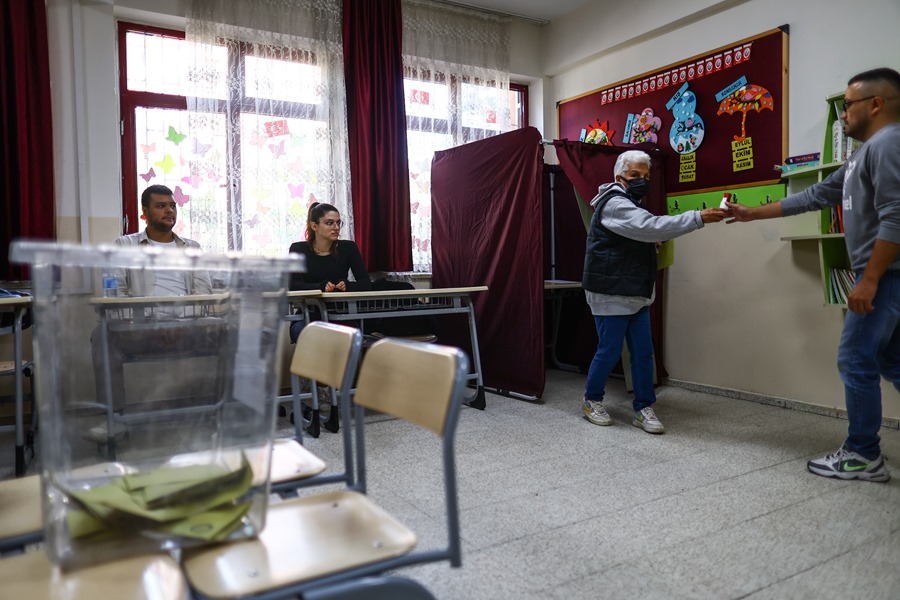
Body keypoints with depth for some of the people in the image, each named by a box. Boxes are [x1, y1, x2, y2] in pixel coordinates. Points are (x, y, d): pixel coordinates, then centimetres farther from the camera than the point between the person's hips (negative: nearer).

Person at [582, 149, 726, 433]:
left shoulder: (631, 203, 19)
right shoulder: (614, 204, -15)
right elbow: (652, 226, -29)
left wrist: (653, 243, 4)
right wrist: (699, 217, -34)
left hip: (636, 295, 9)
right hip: (611, 294, -9)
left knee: (643, 353, 5)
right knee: (609, 351, -1)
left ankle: (643, 409, 13)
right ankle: (591, 400, 20)